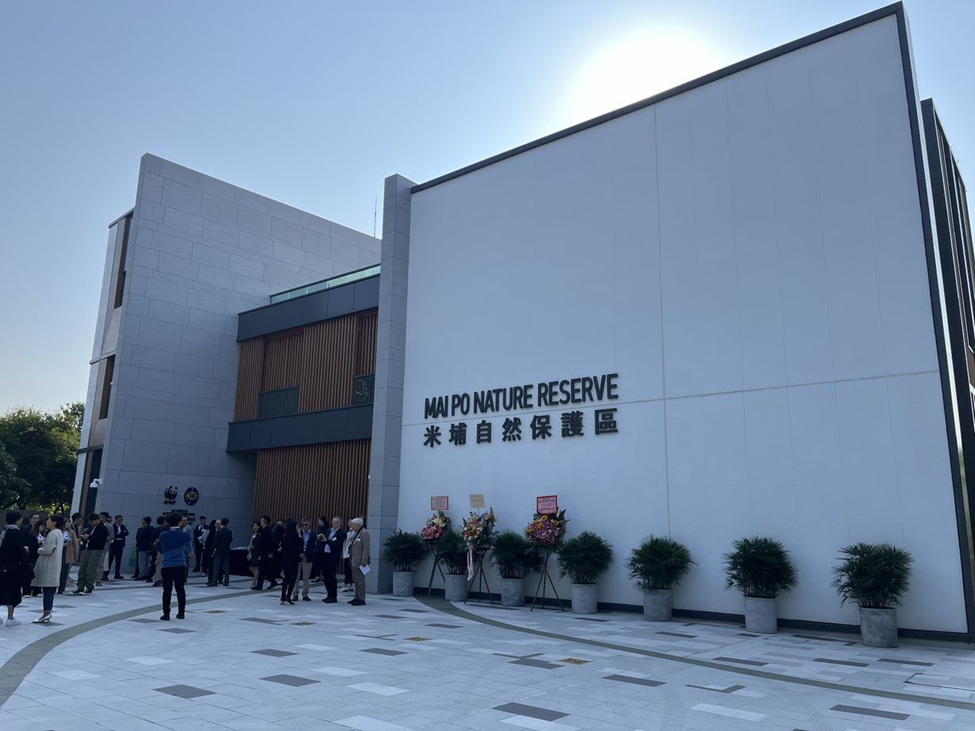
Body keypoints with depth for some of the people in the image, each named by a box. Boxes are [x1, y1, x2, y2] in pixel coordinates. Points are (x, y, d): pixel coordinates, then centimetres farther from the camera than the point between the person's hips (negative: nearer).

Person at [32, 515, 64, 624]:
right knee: (50, 590, 12)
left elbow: (47, 550, -20)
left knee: (47, 589, -8)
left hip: (48, 565, -10)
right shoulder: (59, 533, 15)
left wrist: (39, 550, -2)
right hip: (54, 565, 10)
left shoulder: (53, 534, -16)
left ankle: (46, 614, -7)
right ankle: (48, 613, 15)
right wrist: (42, 547, 10)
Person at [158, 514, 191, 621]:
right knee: (180, 589, 10)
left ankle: (166, 614, 1)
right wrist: (189, 552, 38)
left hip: (166, 566, -1)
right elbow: (190, 550, 13)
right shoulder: (185, 535, -2)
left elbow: (160, 551, 13)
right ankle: (181, 612, 14)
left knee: (167, 591, 3)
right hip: (180, 565, 1)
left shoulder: (163, 535, -3)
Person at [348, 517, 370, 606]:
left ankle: (361, 599, -1)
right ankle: (357, 597, 21)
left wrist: (364, 561, -20)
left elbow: (366, 548, -17)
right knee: (355, 579, 13)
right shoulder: (357, 533, 16)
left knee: (360, 579, -6)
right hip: (355, 561, 10)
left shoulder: (364, 533, -13)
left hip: (360, 561, -10)